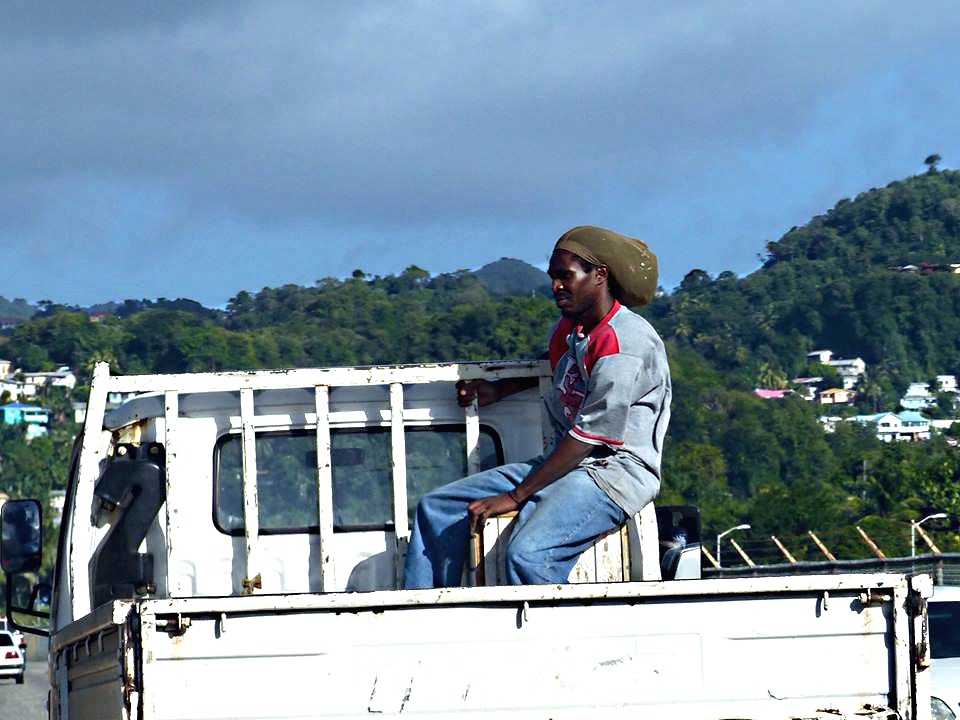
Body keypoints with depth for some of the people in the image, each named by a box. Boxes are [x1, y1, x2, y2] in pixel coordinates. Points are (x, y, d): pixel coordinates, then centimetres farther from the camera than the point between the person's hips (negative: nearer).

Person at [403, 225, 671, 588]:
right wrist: (497, 390, 24)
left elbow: (589, 436, -20)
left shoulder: (626, 342, -17)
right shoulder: (568, 330, 12)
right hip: (563, 462, 10)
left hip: (615, 471, -10)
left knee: (527, 554, -36)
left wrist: (515, 497, -18)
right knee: (437, 508, 5)